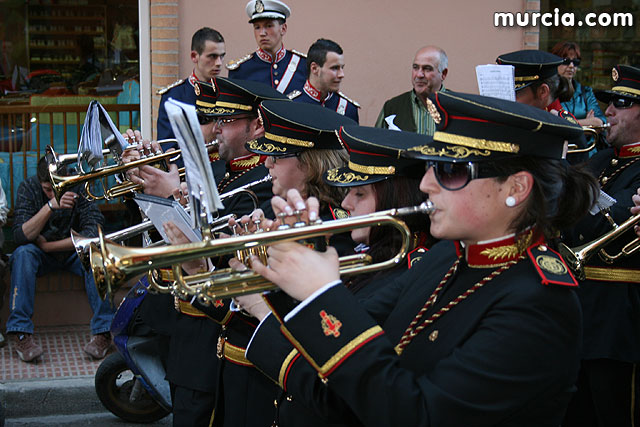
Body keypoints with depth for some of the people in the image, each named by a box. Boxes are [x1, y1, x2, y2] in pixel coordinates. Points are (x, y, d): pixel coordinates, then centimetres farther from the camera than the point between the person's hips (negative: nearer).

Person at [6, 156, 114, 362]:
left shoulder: (80, 188, -15)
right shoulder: (28, 188, -14)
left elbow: (94, 232, -23)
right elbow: (20, 236, -25)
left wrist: (47, 245, -20)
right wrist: (50, 206, -38)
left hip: (75, 251, 0)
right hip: (41, 255, 0)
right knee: (23, 253, -32)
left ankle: (103, 331, -30)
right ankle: (20, 332, -31)